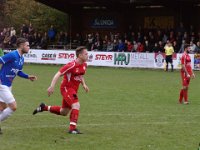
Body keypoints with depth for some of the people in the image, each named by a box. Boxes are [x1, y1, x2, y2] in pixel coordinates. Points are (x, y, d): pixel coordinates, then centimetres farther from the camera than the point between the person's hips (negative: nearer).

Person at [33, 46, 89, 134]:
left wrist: (84, 84, 5)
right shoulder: (72, 65, -23)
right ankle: (72, 128, -23)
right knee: (76, 105, -26)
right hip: (66, 88, -9)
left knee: (63, 112, 16)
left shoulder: (84, 65, 2)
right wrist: (52, 86, -28)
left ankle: (44, 108, 33)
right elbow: (58, 74, -20)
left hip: (73, 89, 9)